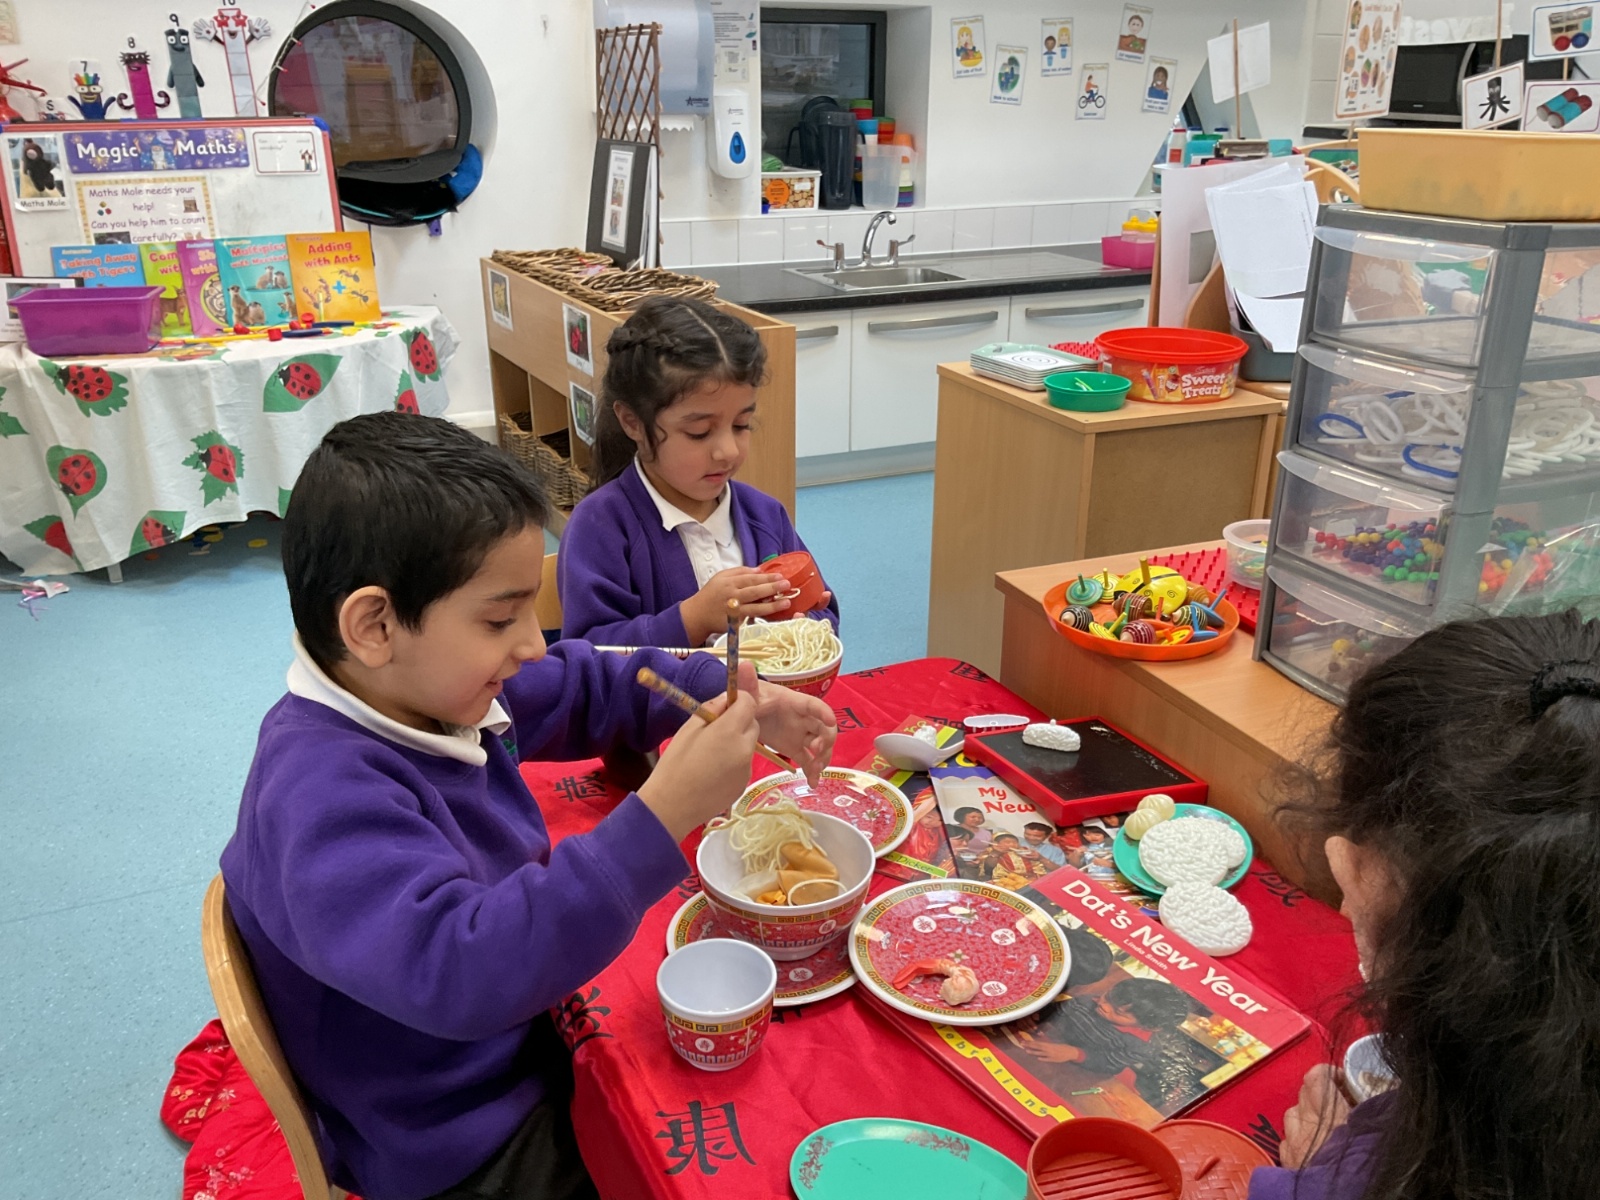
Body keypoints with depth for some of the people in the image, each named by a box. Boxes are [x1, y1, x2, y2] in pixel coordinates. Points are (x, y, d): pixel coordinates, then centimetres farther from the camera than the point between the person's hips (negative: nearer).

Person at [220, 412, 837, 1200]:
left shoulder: (433, 686, -6)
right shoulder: (321, 795, -33)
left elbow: (586, 686, 10)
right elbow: (458, 971, -44)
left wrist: (744, 701, -1)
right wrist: (661, 814, -47)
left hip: (530, 1034, 8)